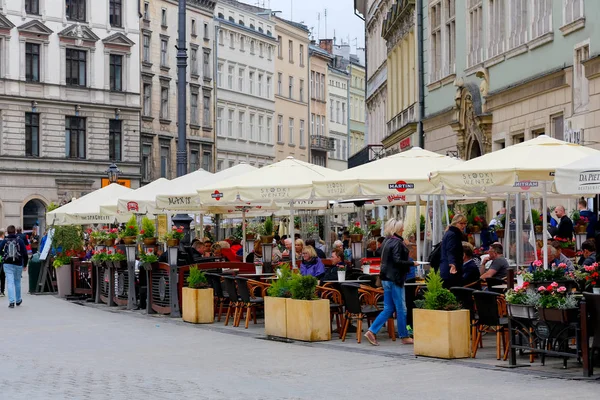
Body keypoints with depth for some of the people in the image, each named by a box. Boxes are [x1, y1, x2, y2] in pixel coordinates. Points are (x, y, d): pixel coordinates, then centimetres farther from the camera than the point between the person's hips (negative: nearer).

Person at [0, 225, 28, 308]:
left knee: (10, 282, -4)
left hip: (7, 264, -1)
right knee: (17, 282, 16)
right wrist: (25, 265, 5)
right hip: (18, 264, 1)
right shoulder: (20, 240, -2)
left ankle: (11, 301, -15)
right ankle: (18, 300, 28)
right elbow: (25, 253, -3)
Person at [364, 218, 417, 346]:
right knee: (401, 309, 1)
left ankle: (372, 331, 2)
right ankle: (404, 336, 9)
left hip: (386, 278, 9)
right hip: (395, 279, -9)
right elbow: (397, 261, -21)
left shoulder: (387, 241, 13)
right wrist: (412, 263, -10)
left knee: (388, 309, 11)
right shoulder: (397, 243, -14)